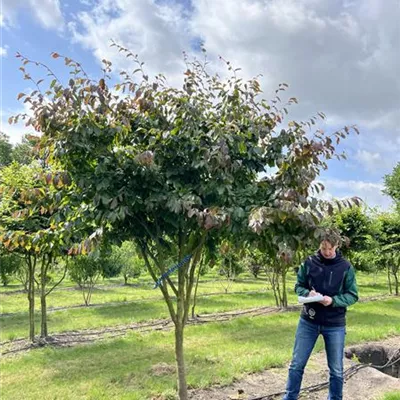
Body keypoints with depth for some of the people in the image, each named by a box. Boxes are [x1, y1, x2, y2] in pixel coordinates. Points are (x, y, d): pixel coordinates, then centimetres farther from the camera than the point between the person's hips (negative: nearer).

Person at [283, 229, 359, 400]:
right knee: (296, 365, 9)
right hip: (308, 322, 1)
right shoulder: (308, 263, -4)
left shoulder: (346, 267, -6)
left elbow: (353, 295, -3)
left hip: (335, 325, -1)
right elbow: (298, 286, 4)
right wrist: (307, 293, -18)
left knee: (336, 370, 12)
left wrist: (333, 300, -20)